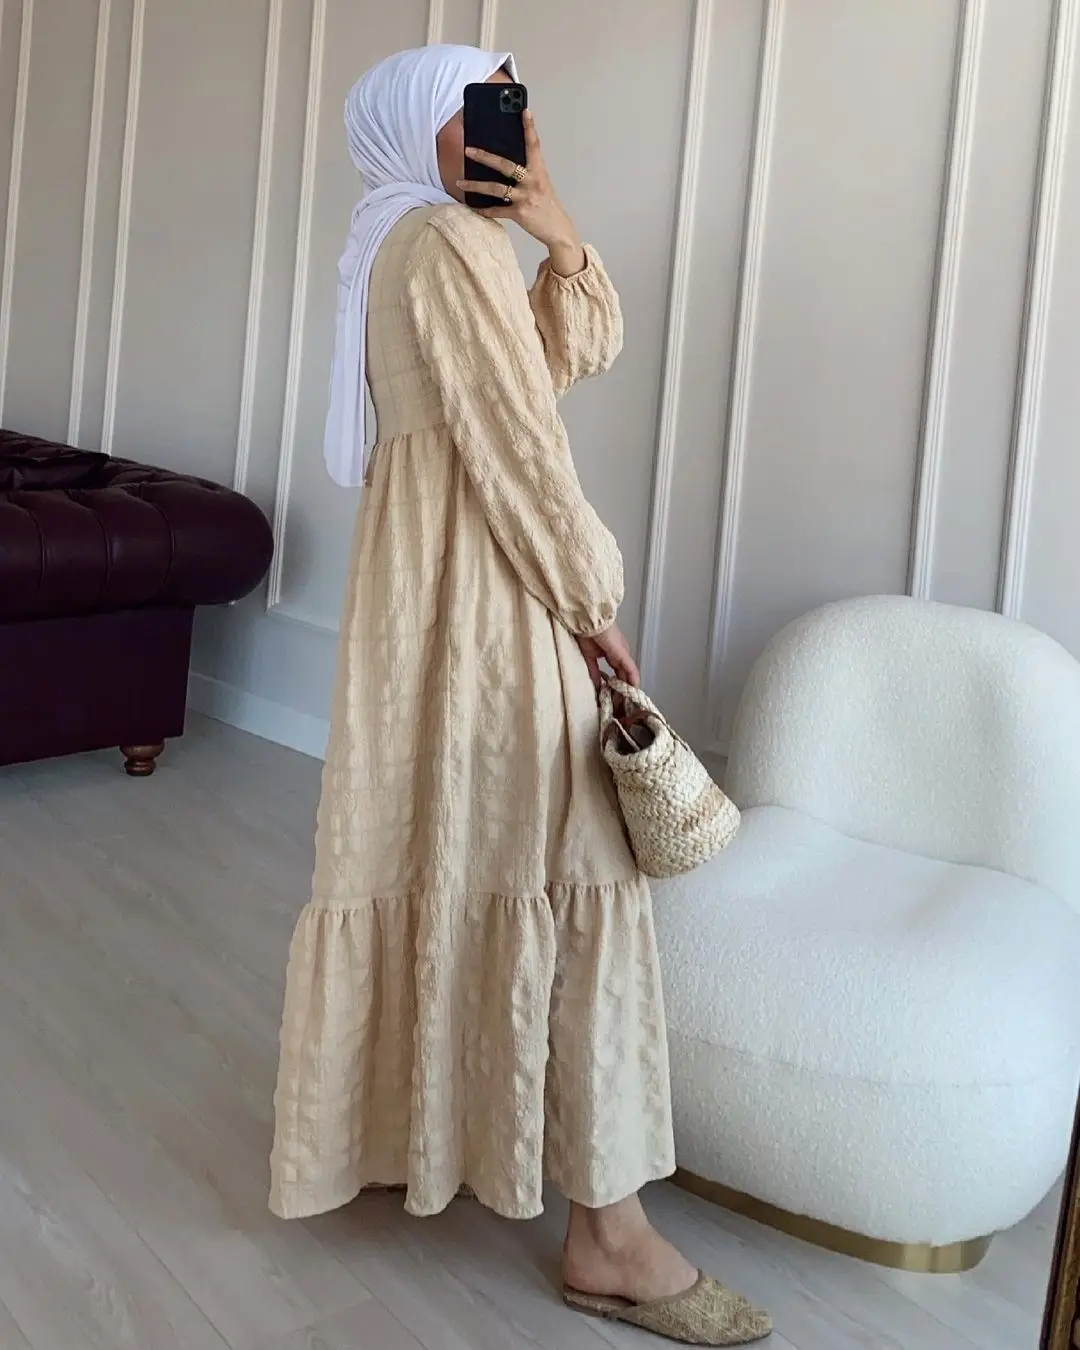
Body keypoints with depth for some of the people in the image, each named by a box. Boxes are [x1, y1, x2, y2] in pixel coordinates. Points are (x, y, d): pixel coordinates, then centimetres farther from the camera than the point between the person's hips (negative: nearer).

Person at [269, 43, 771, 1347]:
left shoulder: (429, 242, 19)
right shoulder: (449, 241, -13)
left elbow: (586, 350, 18)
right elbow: (515, 444, -18)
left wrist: (559, 234, 3)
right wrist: (592, 600, -13)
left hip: (448, 581, 11)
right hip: (482, 590, -11)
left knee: (443, 852, 17)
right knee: (560, 872, -9)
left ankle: (409, 1114, 32)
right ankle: (608, 1233, -3)